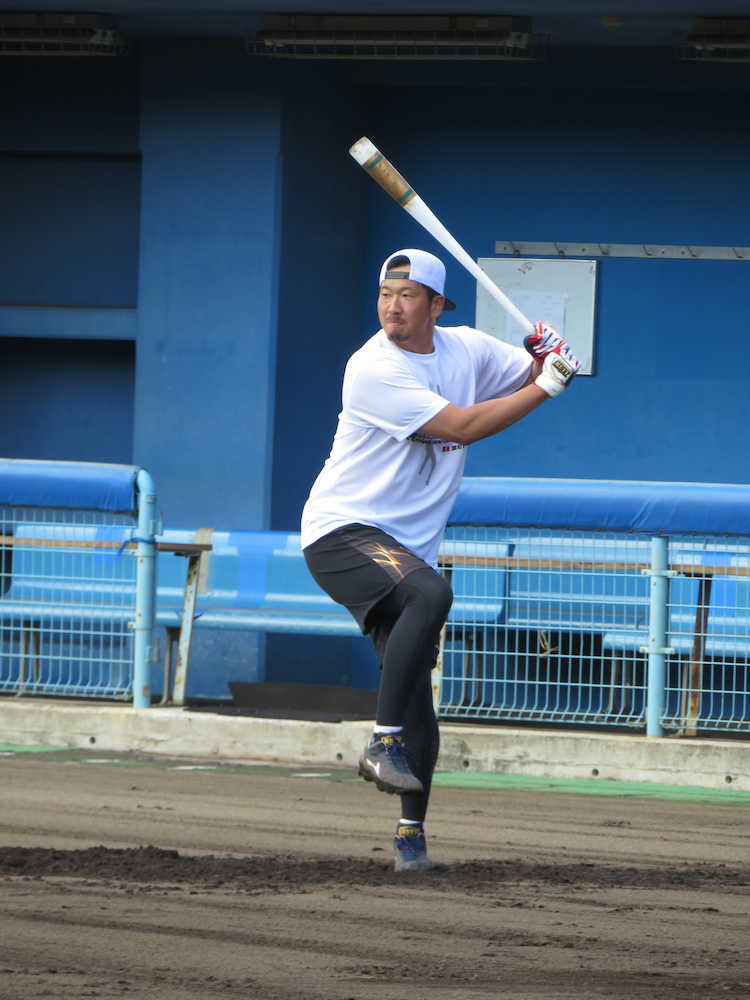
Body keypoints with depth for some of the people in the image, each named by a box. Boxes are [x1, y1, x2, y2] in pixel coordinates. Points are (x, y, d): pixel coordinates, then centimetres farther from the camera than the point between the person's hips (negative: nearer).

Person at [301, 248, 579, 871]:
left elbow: (532, 377, 19)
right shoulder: (374, 369, -16)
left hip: (408, 546, 6)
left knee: (415, 692, 0)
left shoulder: (467, 349, 6)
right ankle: (385, 744, -30)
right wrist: (546, 385, -15)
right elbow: (460, 426, -19)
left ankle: (412, 830, 11)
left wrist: (548, 356, -6)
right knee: (430, 593, -35)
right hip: (341, 532, -6)